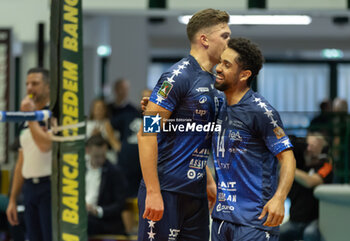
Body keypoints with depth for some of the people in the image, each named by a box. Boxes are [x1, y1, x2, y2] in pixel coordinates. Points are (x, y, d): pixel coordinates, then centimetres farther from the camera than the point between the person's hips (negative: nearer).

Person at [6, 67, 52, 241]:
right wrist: (12, 199, 16)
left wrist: (30, 116, -12)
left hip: (51, 187, -8)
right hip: (29, 188, 8)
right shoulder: (25, 122, 17)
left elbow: (46, 145, -22)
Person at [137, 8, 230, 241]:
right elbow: (146, 134, -16)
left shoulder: (212, 82, 16)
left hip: (196, 193, 9)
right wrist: (153, 192, -20)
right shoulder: (178, 76, -11)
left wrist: (209, 182, 21)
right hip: (166, 191, -9)